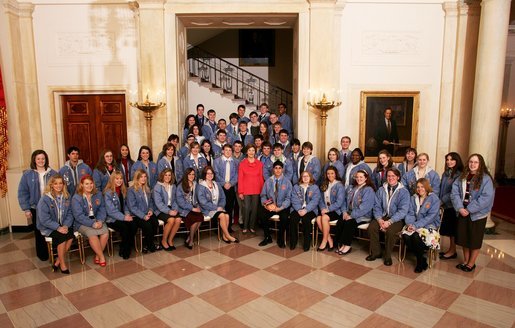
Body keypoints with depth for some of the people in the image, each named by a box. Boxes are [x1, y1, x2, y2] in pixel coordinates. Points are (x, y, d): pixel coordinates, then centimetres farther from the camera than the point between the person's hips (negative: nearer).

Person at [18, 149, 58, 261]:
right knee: (39, 232, 10)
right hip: (36, 208, 0)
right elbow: (22, 193, -1)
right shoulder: (27, 174, -3)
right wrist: (26, 209, -5)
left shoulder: (53, 173, 0)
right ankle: (42, 254, 24)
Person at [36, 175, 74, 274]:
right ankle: (62, 265, -16)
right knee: (61, 236, -30)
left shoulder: (66, 197, 3)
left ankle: (57, 262, -12)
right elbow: (44, 219, -15)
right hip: (48, 227, -4)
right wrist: (58, 227, -22)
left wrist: (66, 225, -13)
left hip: (63, 226, 4)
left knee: (70, 235, -26)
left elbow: (69, 213, 5)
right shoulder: (45, 199, -11)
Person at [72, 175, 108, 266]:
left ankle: (97, 255, -6)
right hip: (82, 223, -4)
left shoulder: (98, 194, 6)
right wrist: (92, 224, -24)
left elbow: (102, 209, 5)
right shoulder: (76, 198, -8)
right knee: (92, 234, -32)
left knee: (105, 232, -25)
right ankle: (102, 256, -15)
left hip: (97, 220, 4)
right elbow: (79, 216, -14)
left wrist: (100, 221, -15)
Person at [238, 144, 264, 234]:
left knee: (254, 208, 5)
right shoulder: (242, 163, 1)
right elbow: (240, 178, 0)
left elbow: (261, 178, 7)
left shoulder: (259, 164, 6)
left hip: (256, 190, 2)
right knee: (246, 208, -4)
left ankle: (252, 226, 18)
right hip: (246, 190, -2)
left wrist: (262, 190, 1)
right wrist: (240, 192, -4)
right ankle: (245, 227, 11)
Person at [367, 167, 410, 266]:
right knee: (371, 227, -24)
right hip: (383, 216, 4)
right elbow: (377, 206, 4)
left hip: (397, 219, -3)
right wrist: (379, 219, -16)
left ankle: (387, 256, -10)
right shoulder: (381, 190, 8)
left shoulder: (404, 192, -4)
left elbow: (403, 210, -13)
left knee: (390, 231, -33)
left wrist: (389, 221, -23)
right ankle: (375, 252, -5)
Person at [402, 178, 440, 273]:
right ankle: (422, 259, -6)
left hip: (429, 225, -4)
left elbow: (431, 216, -13)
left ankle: (420, 262, -8)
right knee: (405, 236, -26)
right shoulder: (413, 198, 12)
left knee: (416, 236, -33)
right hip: (414, 225, 5)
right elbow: (410, 213, 7)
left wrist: (416, 225, -21)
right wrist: (410, 224, -15)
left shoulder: (434, 198, -4)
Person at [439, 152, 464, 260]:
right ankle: (451, 249, 24)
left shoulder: (459, 174, -13)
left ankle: (453, 251, 16)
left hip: (452, 205, -7)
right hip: (446, 205, 7)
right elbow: (441, 188, 12)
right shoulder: (446, 173, 10)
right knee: (447, 227, 12)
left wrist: (443, 200, -14)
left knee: (452, 228, 3)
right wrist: (440, 200, 2)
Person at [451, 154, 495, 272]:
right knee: (464, 238, 13)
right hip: (463, 212, 4)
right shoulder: (462, 177, 5)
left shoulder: (486, 179, -10)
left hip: (477, 214, -4)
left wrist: (469, 209, -18)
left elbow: (486, 198, -18)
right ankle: (465, 261, 29)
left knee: (475, 240, 7)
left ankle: (471, 263, 22)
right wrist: (460, 208, -14)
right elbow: (454, 192, -1)